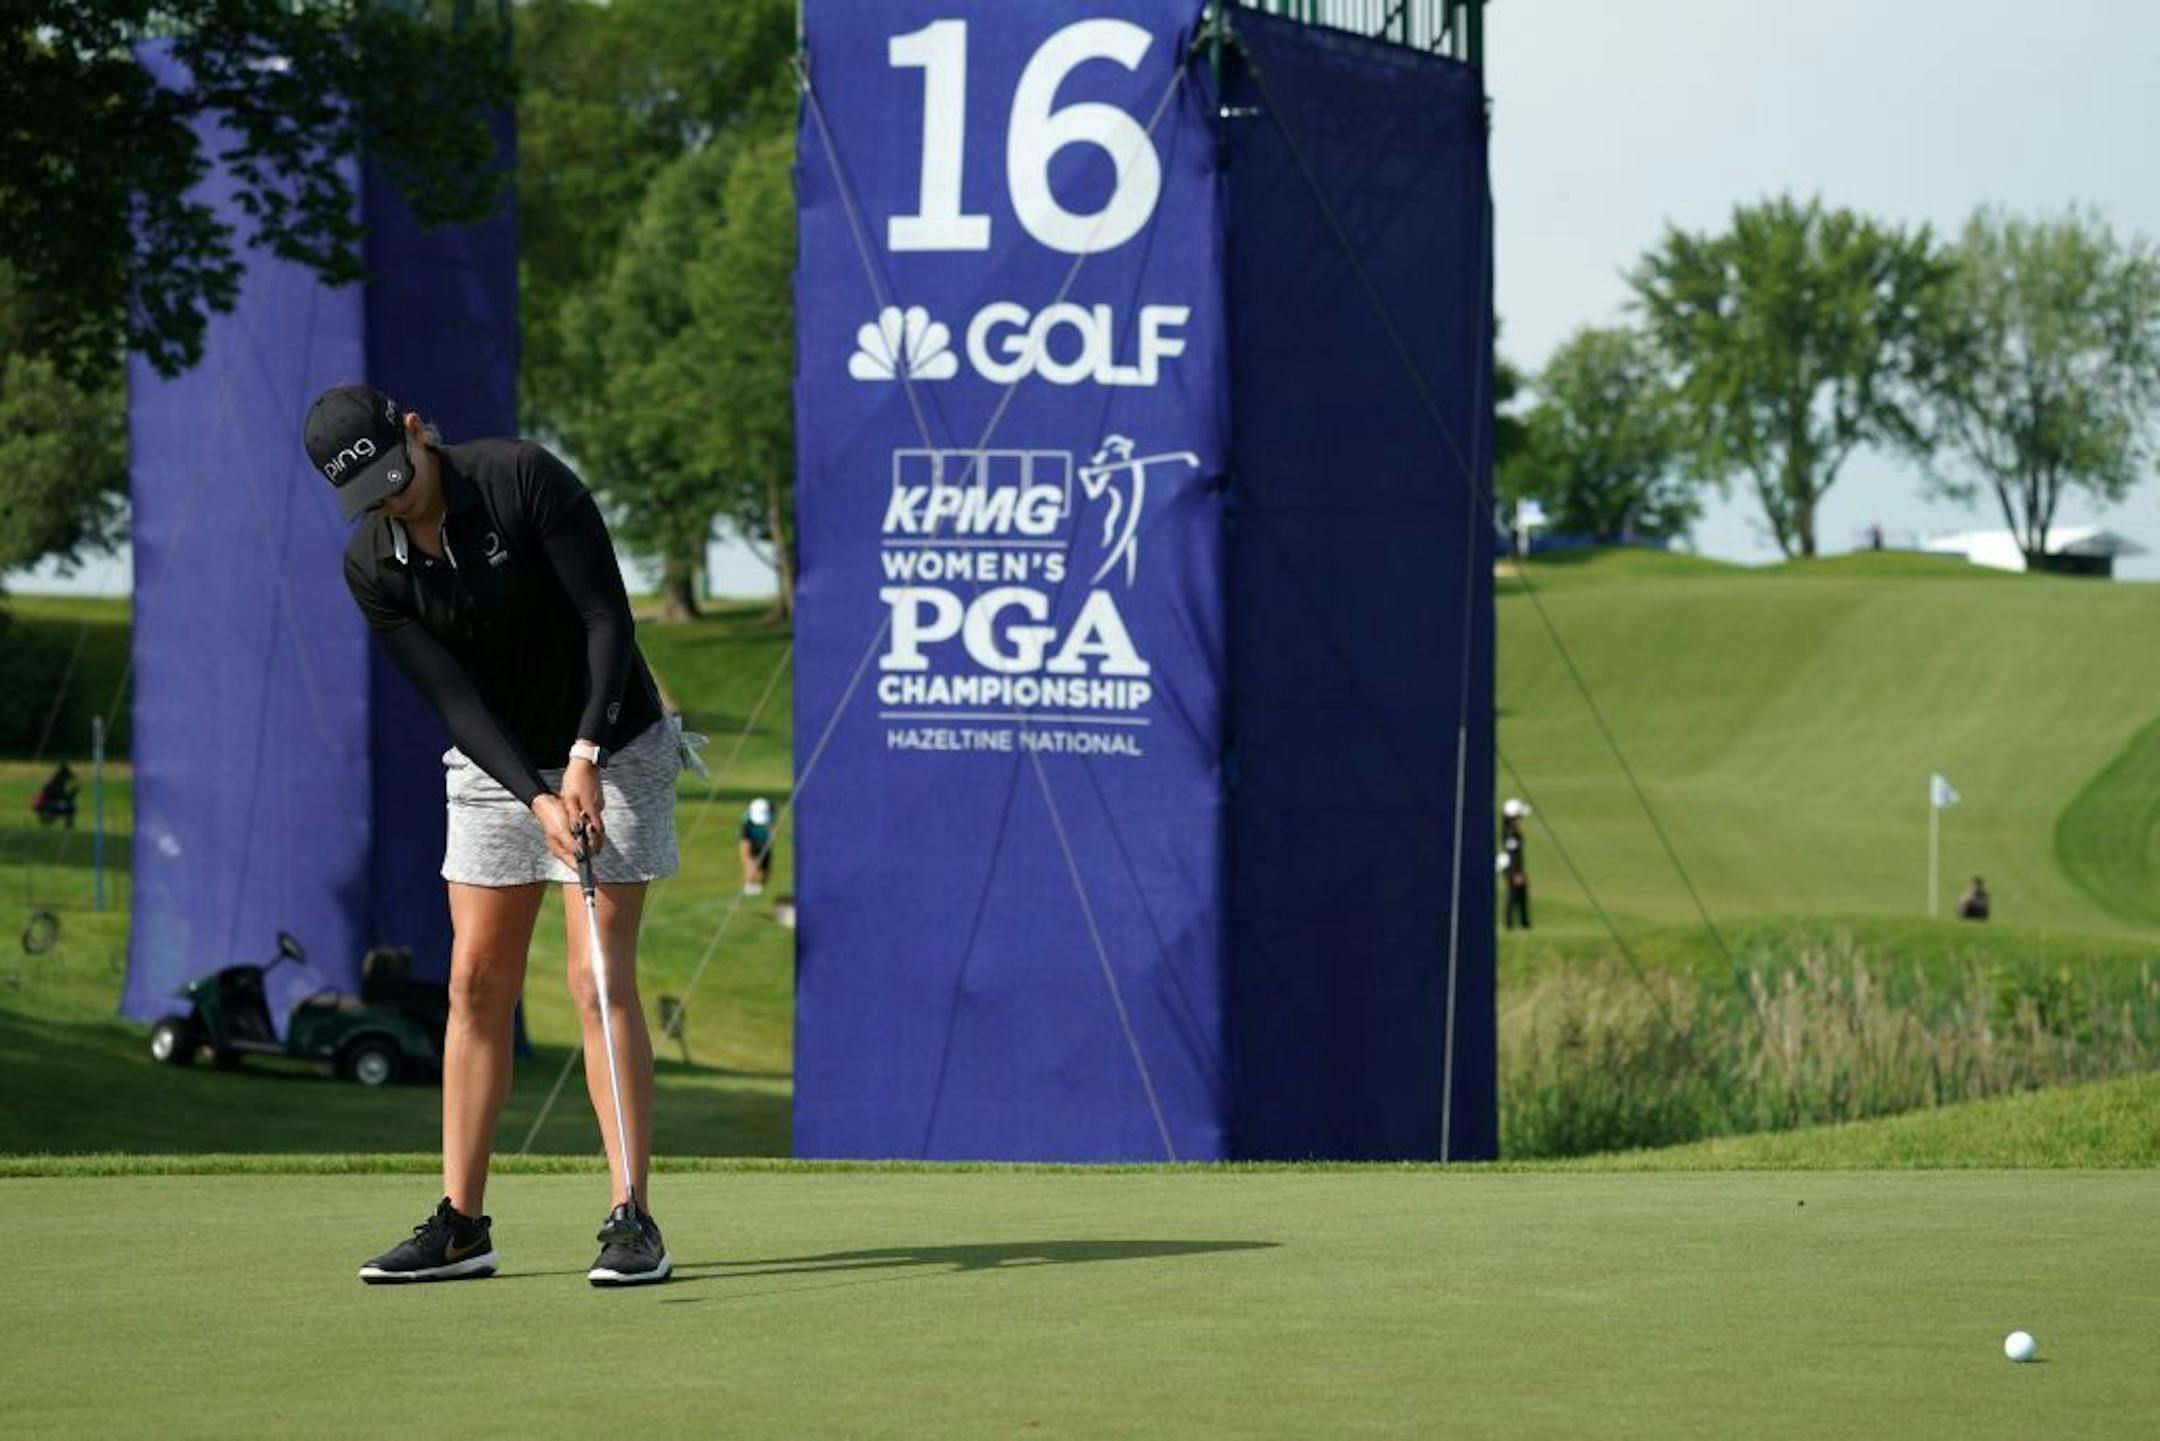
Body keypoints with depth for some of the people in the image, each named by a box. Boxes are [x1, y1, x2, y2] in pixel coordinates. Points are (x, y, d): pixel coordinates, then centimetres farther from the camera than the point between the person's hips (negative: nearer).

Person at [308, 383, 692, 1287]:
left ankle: (633, 1221, -10)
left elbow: (607, 618, -20)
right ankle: (460, 1226, 6)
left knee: (599, 981, -11)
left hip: (608, 749, -4)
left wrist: (584, 756, -28)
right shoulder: (371, 568, -9)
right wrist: (537, 799, -24)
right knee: (476, 982, 1)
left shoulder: (524, 480, -20)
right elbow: (452, 697, -12)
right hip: (494, 769, 4)